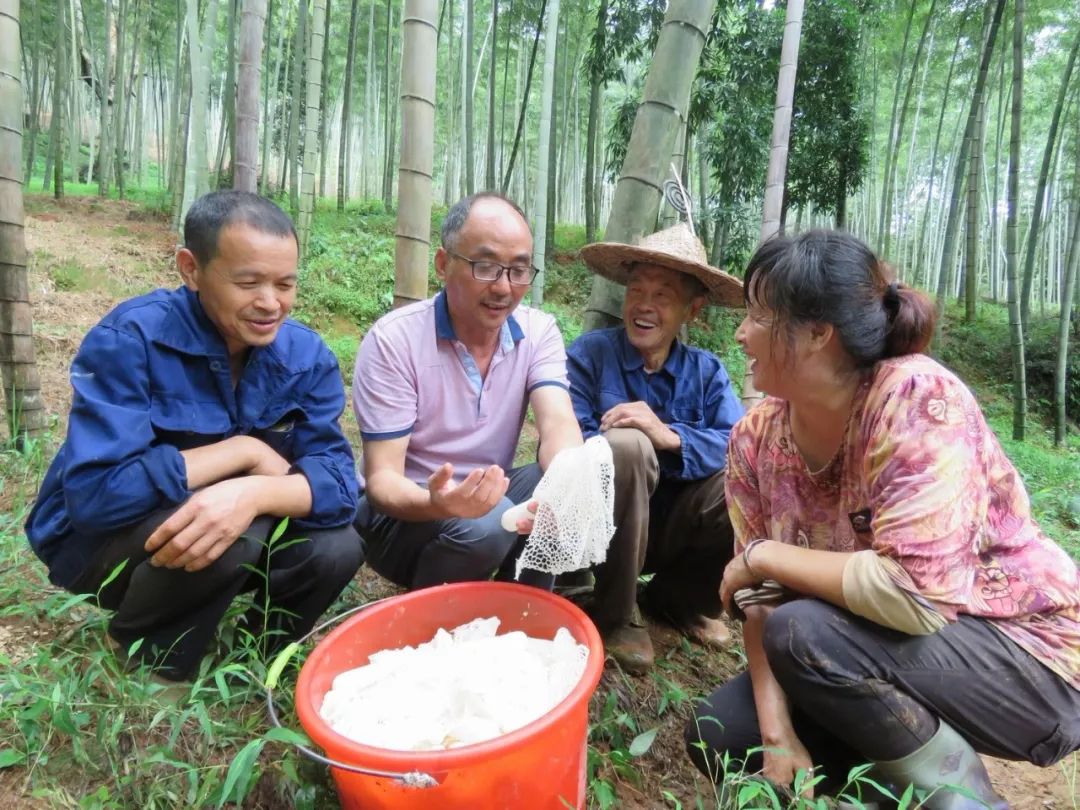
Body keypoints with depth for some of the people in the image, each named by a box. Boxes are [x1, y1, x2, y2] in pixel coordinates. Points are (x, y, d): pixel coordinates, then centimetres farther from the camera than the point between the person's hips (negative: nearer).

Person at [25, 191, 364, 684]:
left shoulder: (307, 356, -11)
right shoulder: (129, 338, -24)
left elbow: (336, 478, -20)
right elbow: (95, 492, -33)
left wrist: (254, 493, -41)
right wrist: (245, 451, -27)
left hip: (238, 529, 4)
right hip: (101, 542, -4)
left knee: (337, 548, -21)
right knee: (234, 539, -34)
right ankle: (140, 657, 0)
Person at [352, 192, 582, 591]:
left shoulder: (539, 331, -6)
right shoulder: (393, 340, -18)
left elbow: (558, 424, -22)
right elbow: (381, 479, -20)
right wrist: (437, 502, -44)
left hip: (487, 498, 4)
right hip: (406, 511, -3)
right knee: (486, 522, -33)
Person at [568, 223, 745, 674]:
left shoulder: (706, 371, 2)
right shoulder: (590, 353, -8)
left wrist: (669, 436, -29)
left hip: (671, 528, 3)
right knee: (626, 444, -31)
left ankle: (683, 596, 6)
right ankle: (615, 615, -12)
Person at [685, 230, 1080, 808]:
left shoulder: (917, 397, -26)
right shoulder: (755, 438, -8)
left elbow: (917, 594, -34)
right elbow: (762, 596, -5)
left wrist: (762, 555, -23)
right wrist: (777, 732, -17)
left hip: (1030, 656, -6)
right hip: (894, 656, 6)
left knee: (802, 632, -30)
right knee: (718, 734, -6)